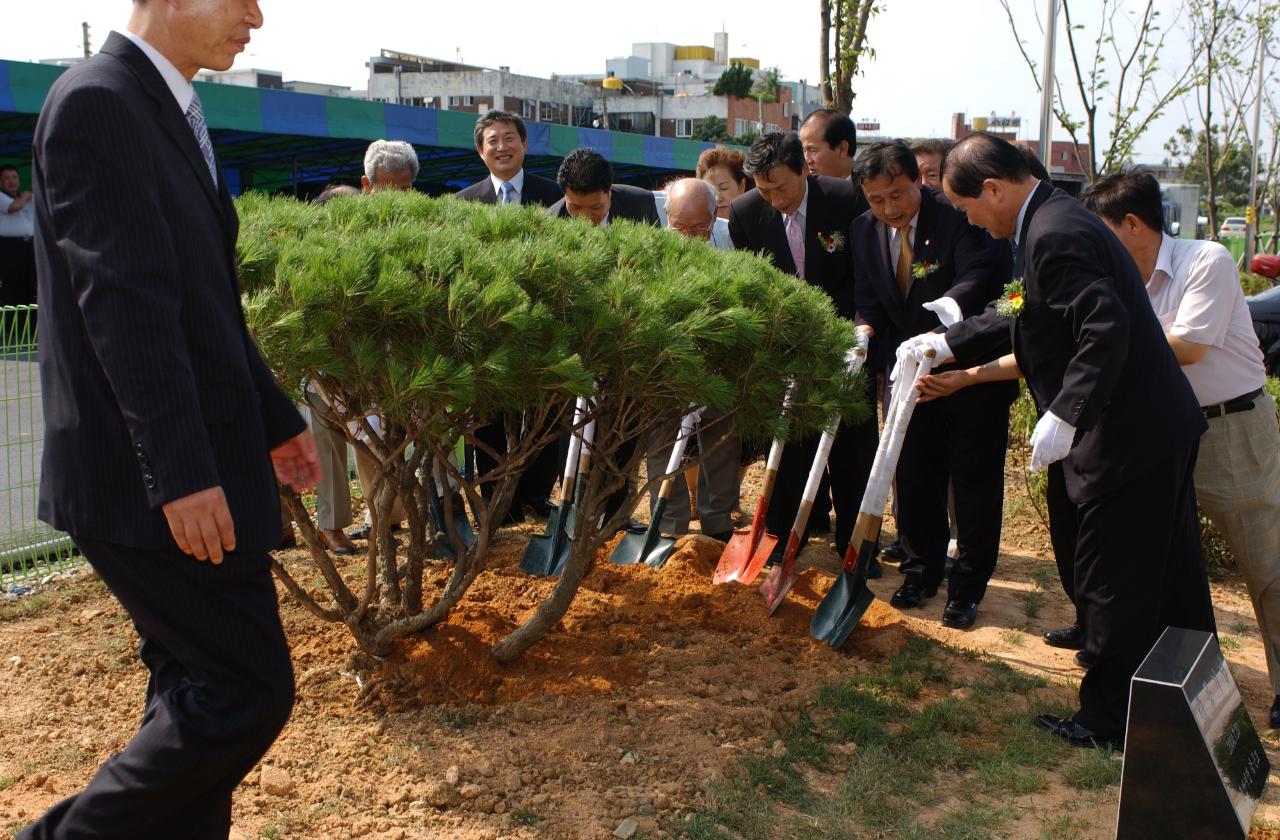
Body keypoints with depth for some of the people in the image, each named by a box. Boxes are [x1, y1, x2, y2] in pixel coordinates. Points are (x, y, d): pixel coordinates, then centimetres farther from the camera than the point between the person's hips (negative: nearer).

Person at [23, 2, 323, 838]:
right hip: (147, 478, -10)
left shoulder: (168, 112, 16)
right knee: (248, 691, -6)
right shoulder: (97, 102, -13)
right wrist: (182, 475, -24)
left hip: (193, 467, 10)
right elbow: (123, 301, -21)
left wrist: (276, 419, 22)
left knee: (199, 691, 15)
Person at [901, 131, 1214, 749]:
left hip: (1125, 438, -11)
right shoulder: (1053, 219, 12)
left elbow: (1105, 329, -29)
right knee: (1170, 578, 21)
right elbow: (1019, 317, 22)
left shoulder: (1054, 235, -20)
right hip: (1163, 427, 11)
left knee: (1111, 587, 4)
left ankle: (1108, 719, 19)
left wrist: (1064, 415, -27)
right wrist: (948, 343, 21)